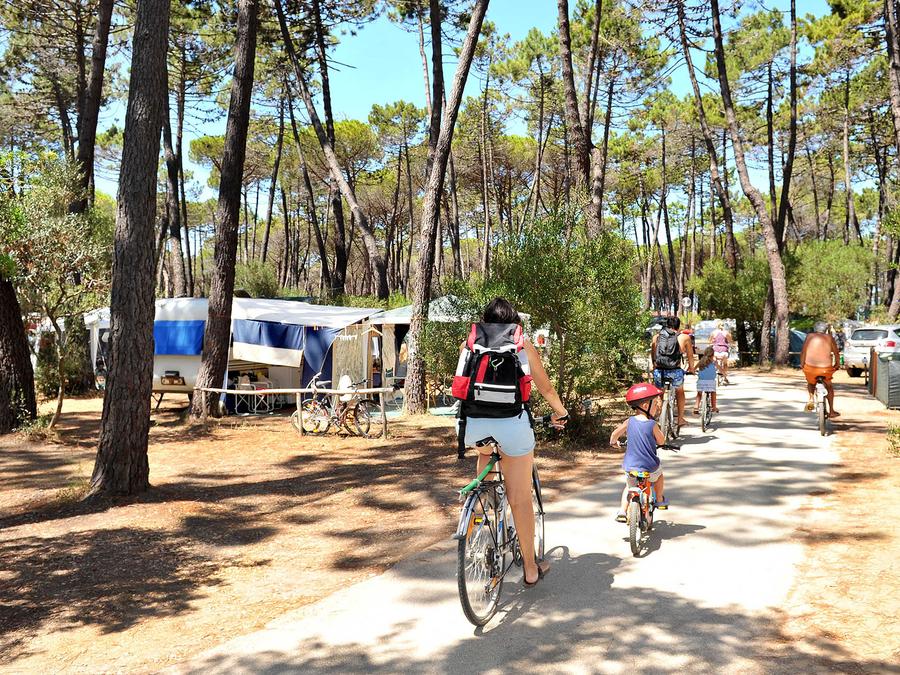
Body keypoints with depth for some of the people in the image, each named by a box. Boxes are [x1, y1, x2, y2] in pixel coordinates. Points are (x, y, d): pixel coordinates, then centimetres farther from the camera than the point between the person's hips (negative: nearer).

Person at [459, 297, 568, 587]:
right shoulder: (523, 345, 9)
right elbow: (546, 388, 18)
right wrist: (560, 412, 37)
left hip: (475, 423, 2)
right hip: (512, 423, -2)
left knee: (486, 451, 37)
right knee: (520, 498, 9)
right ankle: (531, 568, 20)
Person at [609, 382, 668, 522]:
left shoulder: (629, 421, -5)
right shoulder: (652, 424, -11)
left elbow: (615, 433, -1)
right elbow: (661, 441, 1)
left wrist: (613, 442, 20)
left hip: (630, 467, 2)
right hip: (650, 467, -2)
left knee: (629, 486, 26)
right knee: (659, 474, 32)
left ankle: (622, 511, 12)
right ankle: (660, 500, 44)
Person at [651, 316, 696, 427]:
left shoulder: (656, 337, 10)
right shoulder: (684, 337, 5)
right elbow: (690, 356, 18)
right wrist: (691, 367, 37)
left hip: (659, 372, 1)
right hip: (675, 373, -1)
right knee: (680, 392, 29)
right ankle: (680, 419, 34)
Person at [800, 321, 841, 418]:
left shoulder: (810, 336, 6)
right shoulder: (829, 338, 8)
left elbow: (803, 352, -1)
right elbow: (836, 353, 11)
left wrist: (802, 364, 9)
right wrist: (837, 364, 25)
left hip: (810, 366, 0)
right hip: (826, 368, 0)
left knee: (810, 383, 31)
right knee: (829, 386, 25)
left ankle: (811, 398, 8)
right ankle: (831, 411, 26)